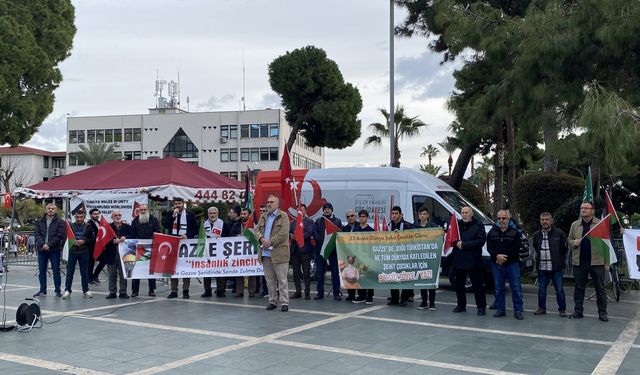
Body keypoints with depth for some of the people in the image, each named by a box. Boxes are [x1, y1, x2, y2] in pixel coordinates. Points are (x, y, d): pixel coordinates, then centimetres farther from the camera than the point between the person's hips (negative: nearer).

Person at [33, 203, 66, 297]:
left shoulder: (60, 222, -2)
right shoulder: (40, 221, 10)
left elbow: (60, 236, -9)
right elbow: (37, 234, 2)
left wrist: (49, 245, -14)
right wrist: (42, 244, -14)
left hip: (54, 250, -3)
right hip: (42, 250, 4)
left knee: (56, 271, 1)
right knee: (42, 271, 9)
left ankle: (57, 290, 8)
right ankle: (42, 290, 18)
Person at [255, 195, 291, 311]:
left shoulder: (283, 216, -3)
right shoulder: (263, 217, 17)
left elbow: (283, 233, -13)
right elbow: (257, 230, 11)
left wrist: (270, 242, -15)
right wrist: (262, 239, -10)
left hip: (279, 253, -6)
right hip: (265, 253, 6)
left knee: (282, 279, -2)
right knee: (270, 279, 11)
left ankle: (284, 302, 2)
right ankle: (273, 301, 19)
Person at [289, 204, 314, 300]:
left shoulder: (310, 222, 2)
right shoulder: (293, 222, 16)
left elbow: (308, 234, -11)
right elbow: (289, 233, 6)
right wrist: (291, 236, -16)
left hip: (305, 250, -5)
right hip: (295, 250, 5)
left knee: (306, 273, -2)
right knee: (296, 273, 7)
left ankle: (307, 292, 2)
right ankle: (298, 291, 14)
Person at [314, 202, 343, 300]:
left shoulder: (337, 221, 10)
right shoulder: (318, 221, 13)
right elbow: (314, 233, 2)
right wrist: (322, 241, -13)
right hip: (320, 249, 1)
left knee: (335, 272, -1)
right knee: (319, 272, 4)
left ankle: (336, 293, 3)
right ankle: (320, 292, 11)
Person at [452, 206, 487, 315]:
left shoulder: (478, 226, -3)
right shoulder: (457, 224, 12)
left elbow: (481, 240, -14)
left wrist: (464, 244, -17)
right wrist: (456, 243, -7)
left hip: (473, 261, -5)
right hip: (458, 260, 5)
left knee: (477, 285, -1)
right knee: (459, 285, 12)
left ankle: (481, 307, 6)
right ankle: (461, 305, 24)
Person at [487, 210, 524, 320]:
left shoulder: (514, 233, 3)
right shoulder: (492, 232, 10)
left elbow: (516, 249, -6)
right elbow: (489, 248, 1)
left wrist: (504, 257, -15)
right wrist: (497, 256, -17)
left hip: (512, 264, -2)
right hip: (496, 264, 2)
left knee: (516, 288, -3)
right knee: (498, 289, 7)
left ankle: (518, 311, 2)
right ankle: (500, 309, 15)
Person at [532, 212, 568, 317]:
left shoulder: (559, 233, -5)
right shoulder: (537, 235, 6)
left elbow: (565, 248, 5)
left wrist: (561, 260, 5)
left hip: (555, 267, -3)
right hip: (542, 267, 4)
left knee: (559, 289, 1)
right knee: (541, 289, 9)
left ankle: (562, 309, 11)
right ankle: (542, 308, 20)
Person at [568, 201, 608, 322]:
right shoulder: (575, 225, 9)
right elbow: (569, 240, 16)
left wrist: (607, 263, -4)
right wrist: (574, 243, -9)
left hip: (597, 262, -3)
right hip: (579, 262, 3)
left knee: (600, 288, 3)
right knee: (579, 288, 9)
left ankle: (602, 312, 12)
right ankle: (578, 311, 17)